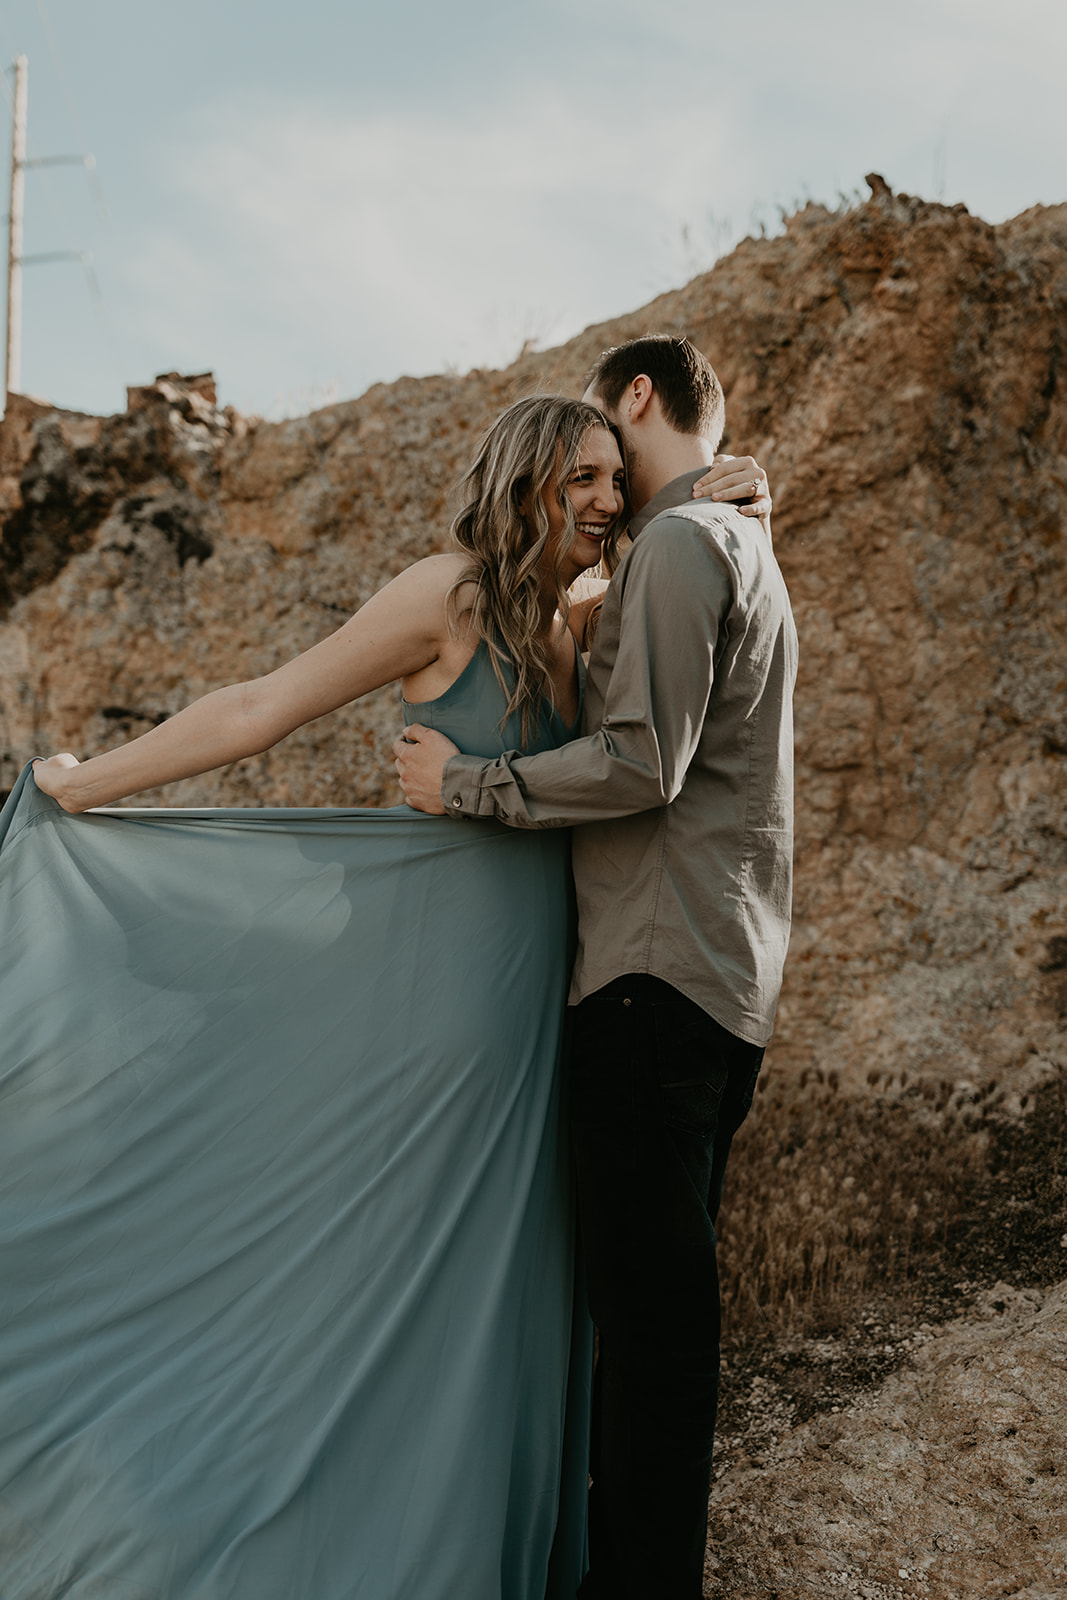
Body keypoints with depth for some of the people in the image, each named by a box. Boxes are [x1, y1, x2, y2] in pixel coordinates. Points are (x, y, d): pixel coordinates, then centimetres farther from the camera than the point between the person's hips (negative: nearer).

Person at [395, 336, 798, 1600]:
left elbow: (640, 764, -19)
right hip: (721, 973, 10)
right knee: (662, 1289, 15)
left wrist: (466, 784, -10)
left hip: (662, 973, -10)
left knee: (647, 1297, -5)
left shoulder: (679, 543, -9)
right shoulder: (741, 547, 23)